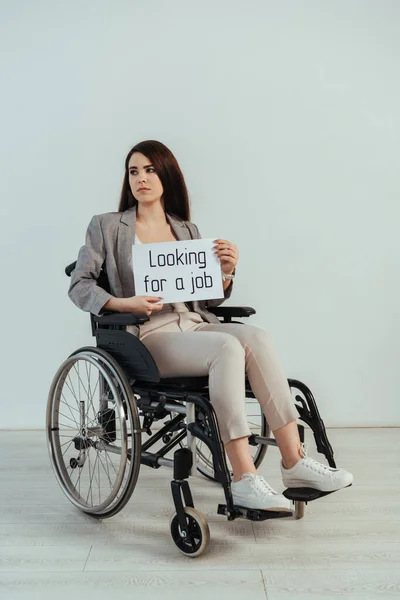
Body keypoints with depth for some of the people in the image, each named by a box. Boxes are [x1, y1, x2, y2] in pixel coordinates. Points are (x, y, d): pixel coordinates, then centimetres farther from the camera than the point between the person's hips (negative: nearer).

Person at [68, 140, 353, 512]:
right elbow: (79, 285, 3)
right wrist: (123, 304, -15)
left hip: (194, 325, 4)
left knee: (255, 336, -27)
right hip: (148, 336, -4)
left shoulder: (187, 230, 21)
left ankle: (294, 461, -25)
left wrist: (226, 271, -2)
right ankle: (244, 480, -34)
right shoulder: (106, 226, 11)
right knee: (228, 346, -33)